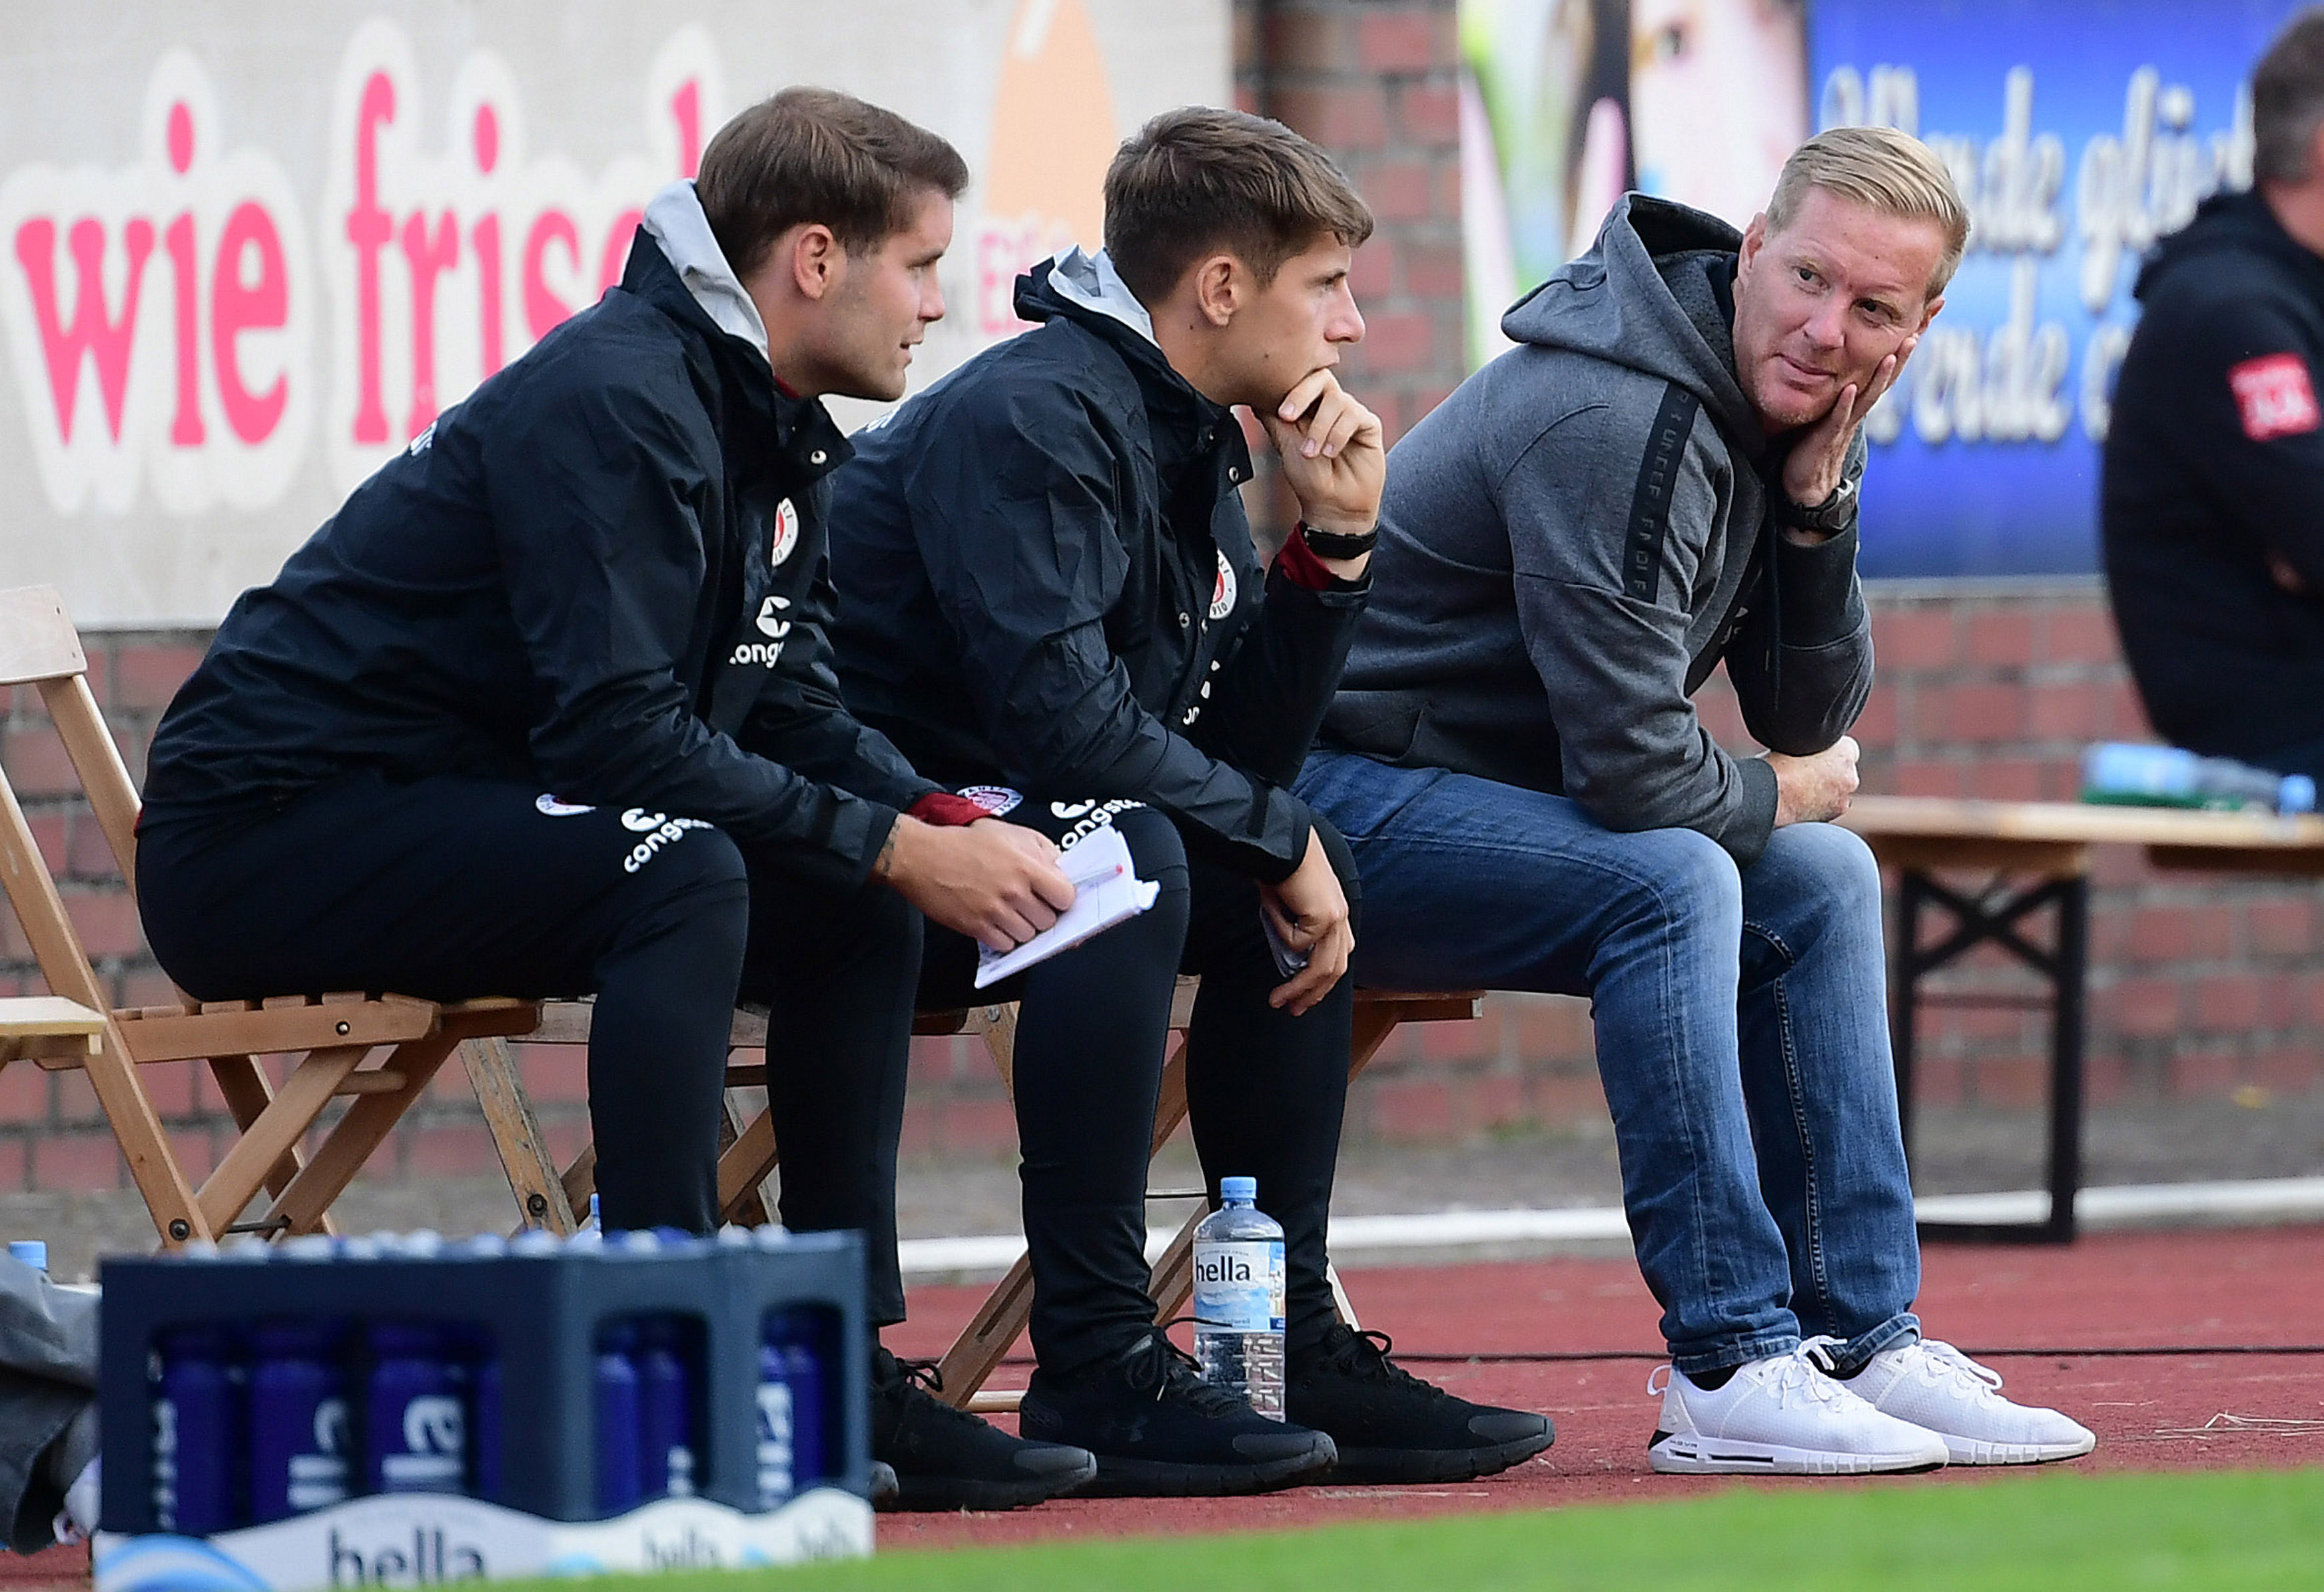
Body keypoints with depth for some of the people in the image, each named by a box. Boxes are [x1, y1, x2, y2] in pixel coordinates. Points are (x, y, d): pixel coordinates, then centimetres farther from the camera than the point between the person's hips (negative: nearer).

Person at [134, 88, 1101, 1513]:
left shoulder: (778, 436, 11)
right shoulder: (614, 403, -20)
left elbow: (789, 713, 11)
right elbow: (619, 738, -27)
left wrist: (945, 819, -8)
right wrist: (899, 848, -23)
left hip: (462, 827, 10)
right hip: (268, 838, -10)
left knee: (855, 907, 3)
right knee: (680, 871, -31)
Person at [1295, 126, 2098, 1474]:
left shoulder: (1783, 414, 5)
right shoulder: (1616, 424, -26)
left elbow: (1813, 725, 6)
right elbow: (1634, 767, -27)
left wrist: (1818, 503, -8)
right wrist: (1775, 798, -5)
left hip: (1489, 791, 10)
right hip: (1334, 797, -10)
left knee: (1824, 881, 6)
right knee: (1670, 881, -29)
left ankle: (1860, 1342, 5)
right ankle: (1730, 1365, -27)